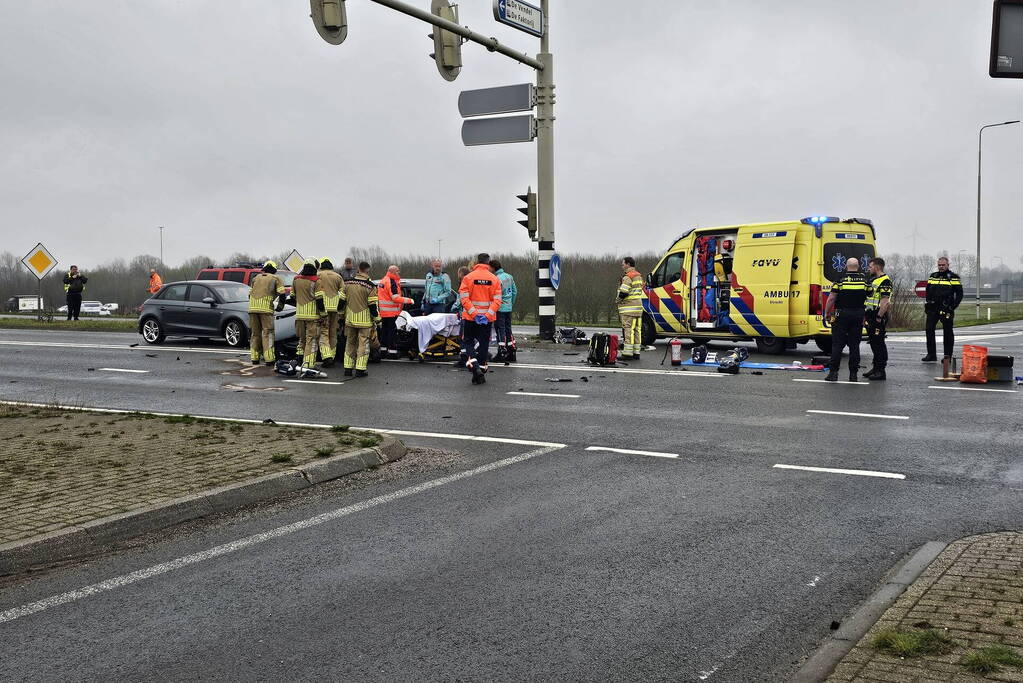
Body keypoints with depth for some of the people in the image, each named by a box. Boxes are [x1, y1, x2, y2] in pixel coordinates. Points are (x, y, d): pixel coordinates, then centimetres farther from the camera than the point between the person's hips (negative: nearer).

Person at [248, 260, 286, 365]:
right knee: (267, 333, -4)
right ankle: (269, 358, -11)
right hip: (266, 307, -4)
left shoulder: (256, 278, 25)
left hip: (252, 307, 4)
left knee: (255, 333, 12)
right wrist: (280, 306, 17)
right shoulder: (276, 278, 13)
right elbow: (281, 293, 3)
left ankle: (254, 357, 14)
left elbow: (250, 293, 25)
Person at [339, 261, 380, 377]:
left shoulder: (347, 283, 2)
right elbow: (373, 305, -11)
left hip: (350, 320, 4)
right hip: (365, 320, -4)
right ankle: (360, 369, 0)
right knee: (363, 344, 2)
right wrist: (377, 319, 0)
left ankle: (348, 368, 14)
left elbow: (341, 301, 8)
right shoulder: (370, 286, -11)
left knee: (350, 343, 14)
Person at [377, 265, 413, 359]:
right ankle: (392, 351, -6)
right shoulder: (391, 282, -16)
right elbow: (395, 298, -20)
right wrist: (409, 300, -15)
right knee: (392, 331, -6)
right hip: (391, 312, -9)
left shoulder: (382, 281, 15)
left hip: (383, 311, 9)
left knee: (384, 329, 16)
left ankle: (383, 349, 24)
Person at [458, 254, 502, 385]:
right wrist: (488, 315, -12)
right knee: (484, 344, 9)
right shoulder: (494, 279, 0)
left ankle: (473, 364, -10)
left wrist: (474, 313, -14)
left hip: (470, 317, -1)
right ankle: (481, 370, 10)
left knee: (468, 341, 12)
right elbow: (497, 300, -7)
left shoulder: (468, 277, -4)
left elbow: (464, 297, -11)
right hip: (487, 318, 1)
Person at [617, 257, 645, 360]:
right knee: (637, 330, 9)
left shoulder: (627, 277, -13)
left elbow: (623, 292, -21)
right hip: (638, 307, 9)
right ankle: (636, 352, 12)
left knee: (628, 330, -8)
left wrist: (619, 299, -1)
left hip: (629, 308, -9)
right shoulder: (639, 276, 19)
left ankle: (627, 352, -10)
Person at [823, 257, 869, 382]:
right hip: (858, 315, 3)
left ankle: (834, 372, -6)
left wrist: (826, 313, 6)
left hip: (842, 315, -3)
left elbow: (831, 298, -6)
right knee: (854, 345, 7)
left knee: (837, 344, 0)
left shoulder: (840, 279, -5)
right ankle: (853, 374, 7)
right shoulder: (864, 279, 5)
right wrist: (865, 315, 16)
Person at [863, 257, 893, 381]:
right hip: (871, 317, 10)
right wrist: (867, 316, 19)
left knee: (879, 343, -7)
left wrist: (879, 317, -23)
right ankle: (875, 368, 24)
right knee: (873, 343, 15)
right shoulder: (873, 280, 19)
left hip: (878, 317, -10)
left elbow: (885, 302, -21)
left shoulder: (885, 281, -14)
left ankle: (881, 371, -4)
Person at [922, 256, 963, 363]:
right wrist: (927, 304, 10)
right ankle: (931, 355, 7)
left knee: (948, 333, 2)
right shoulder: (932, 276, 14)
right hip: (933, 309, 5)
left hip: (946, 309, -4)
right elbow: (927, 292, 21)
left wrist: (953, 306, -9)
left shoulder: (953, 278, 0)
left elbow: (959, 294, 0)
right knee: (929, 330, 0)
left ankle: (948, 356, 7)